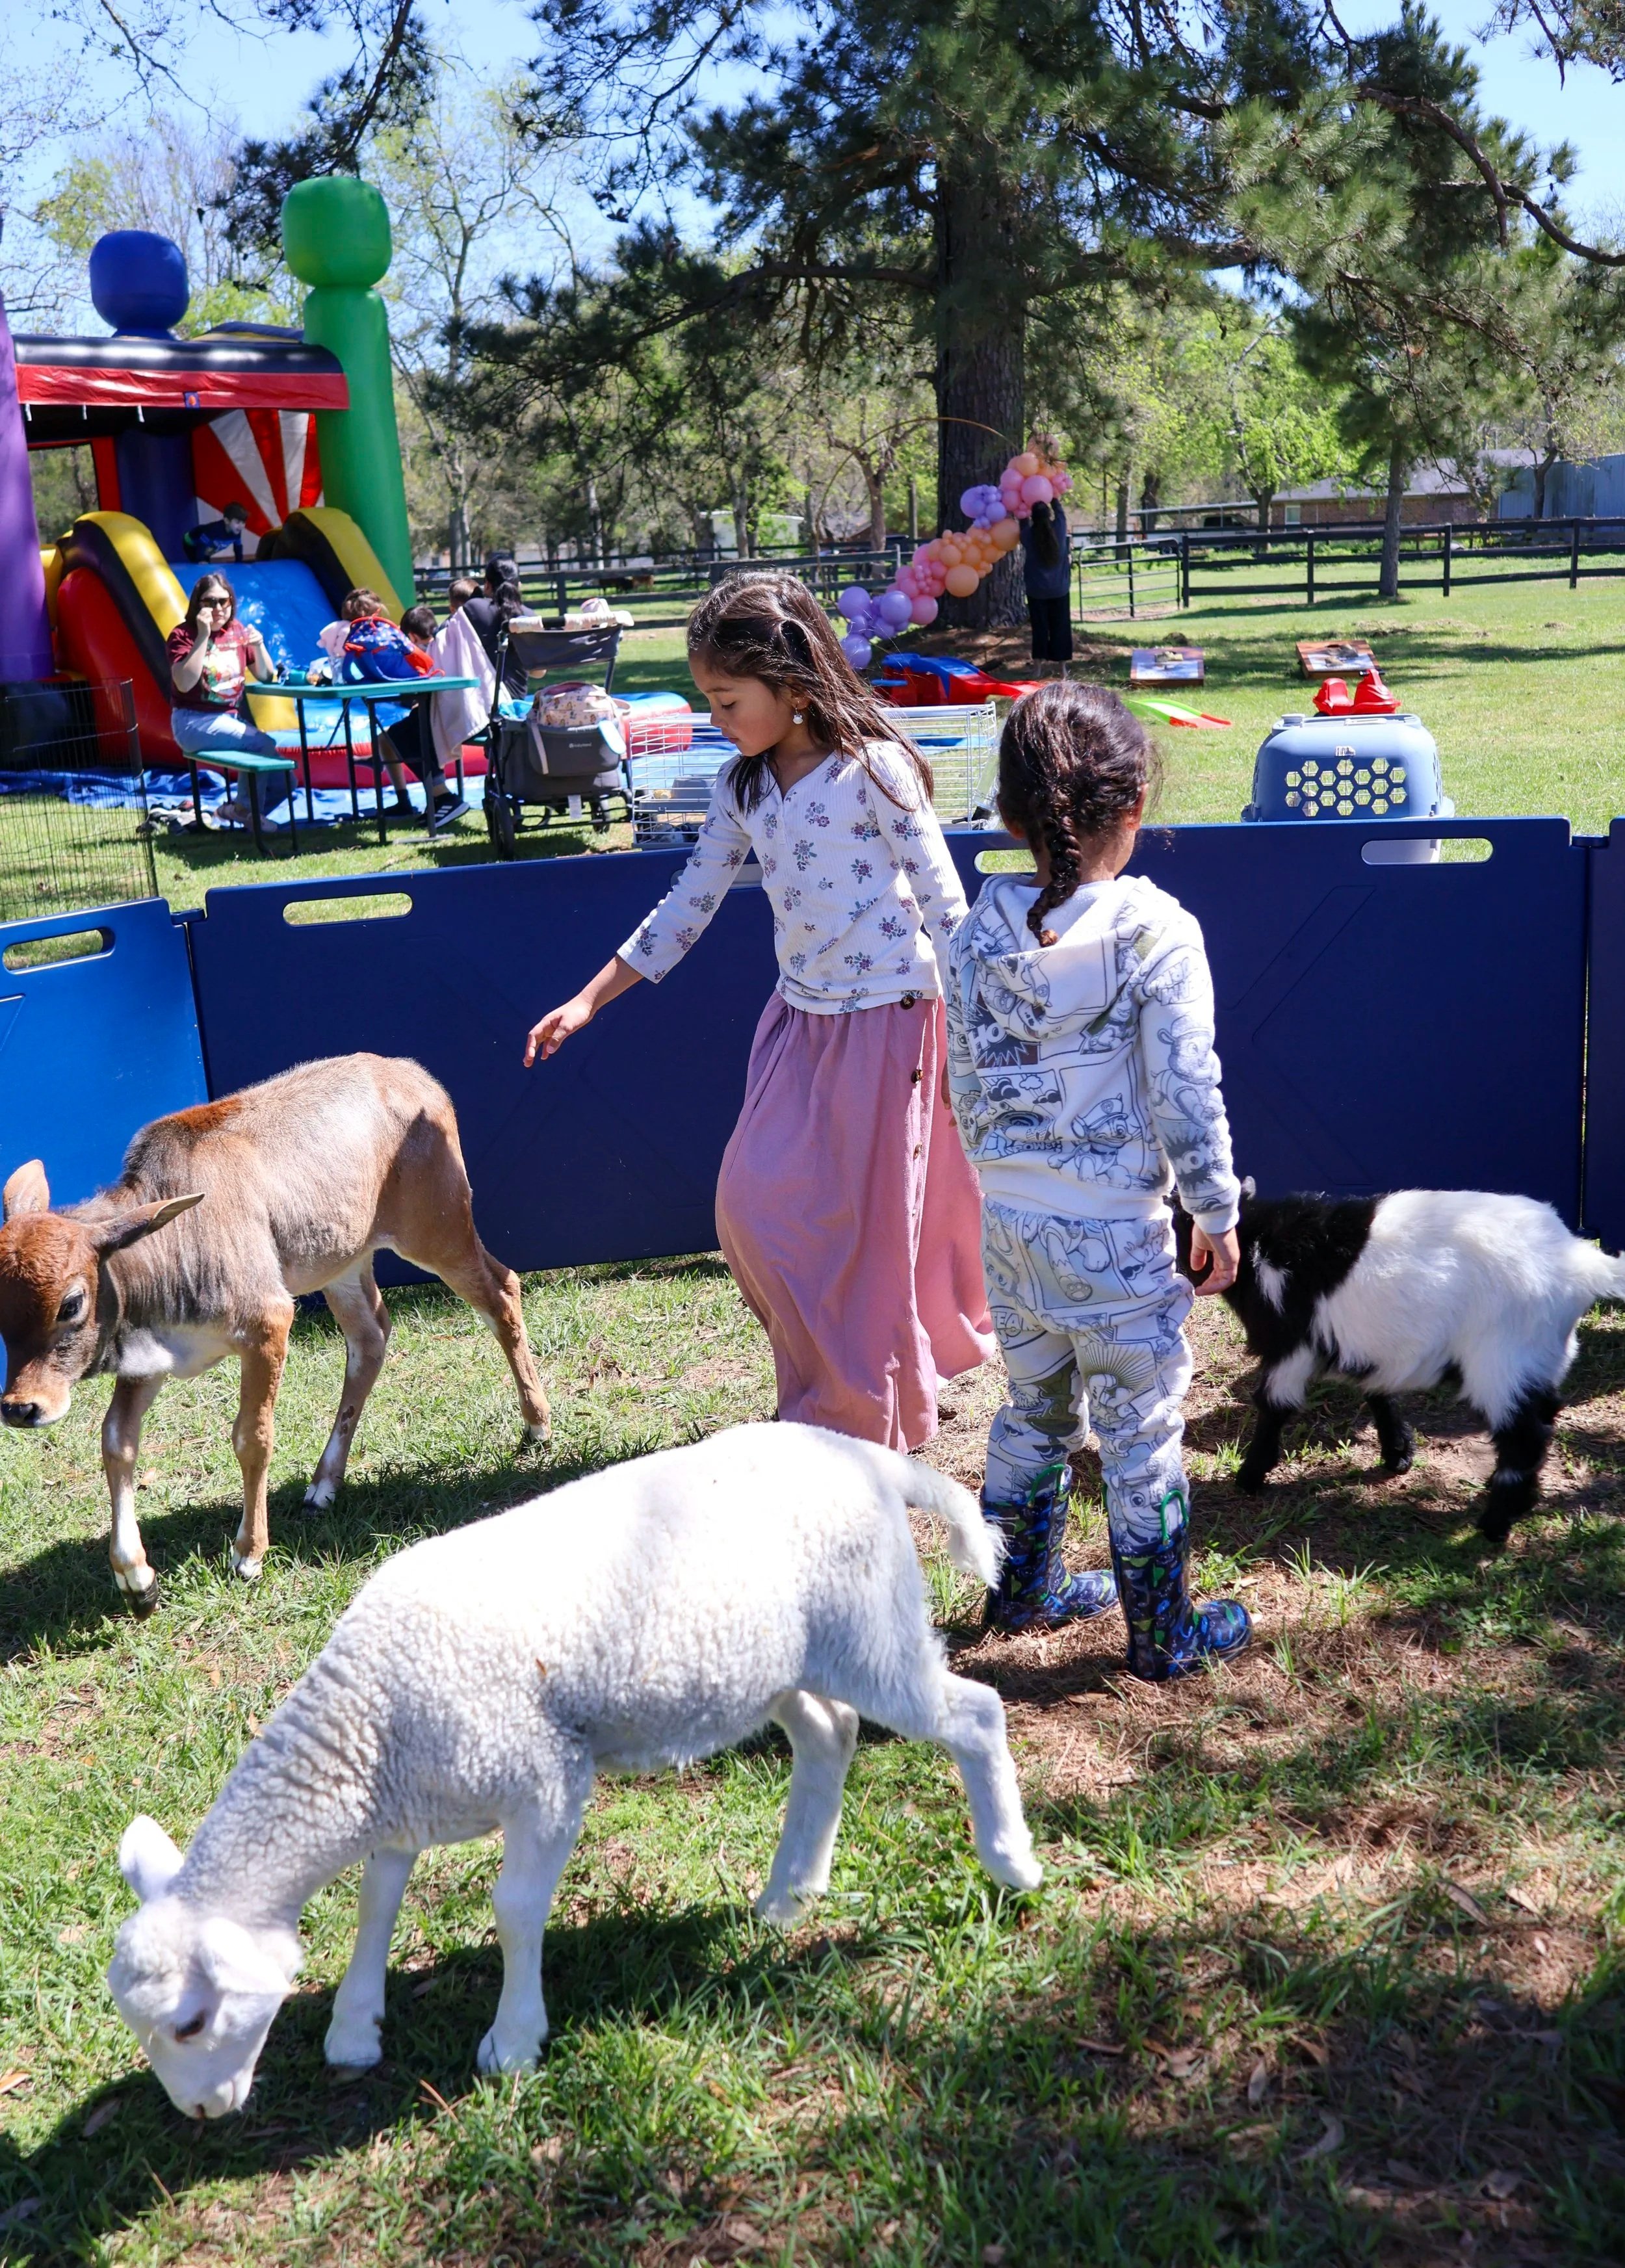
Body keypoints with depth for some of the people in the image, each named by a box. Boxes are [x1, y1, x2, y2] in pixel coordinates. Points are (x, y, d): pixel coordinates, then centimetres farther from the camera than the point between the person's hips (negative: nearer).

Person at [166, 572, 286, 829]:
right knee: (263, 744, -26)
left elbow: (266, 676, 9)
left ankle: (239, 808, 16)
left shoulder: (237, 631, 8)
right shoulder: (183, 635, -8)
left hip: (232, 718, 6)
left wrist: (259, 645, -10)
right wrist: (203, 636, -25)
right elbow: (184, 684, -25)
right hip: (194, 723, -6)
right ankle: (244, 809, -7)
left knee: (284, 781, -6)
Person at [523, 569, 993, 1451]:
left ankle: (863, 1420, 20)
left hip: (885, 1016, -7)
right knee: (754, 1202, 4)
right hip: (800, 1015, 7)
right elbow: (691, 901, 11)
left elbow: (942, 900, -12)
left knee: (865, 1223, 1)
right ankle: (822, 1392, 25)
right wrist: (589, 1000, 8)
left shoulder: (872, 768, -15)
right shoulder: (743, 785, 5)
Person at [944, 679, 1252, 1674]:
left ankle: (1025, 1589, 39)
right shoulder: (1157, 932, -17)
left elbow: (966, 1087, 5)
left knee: (1036, 1407, 23)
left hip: (1008, 1219, 5)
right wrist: (1218, 1215, -2)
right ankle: (1163, 1631, 23)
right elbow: (1187, 1094, -14)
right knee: (1143, 1431, 10)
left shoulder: (979, 935, -3)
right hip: (1114, 1231, -5)